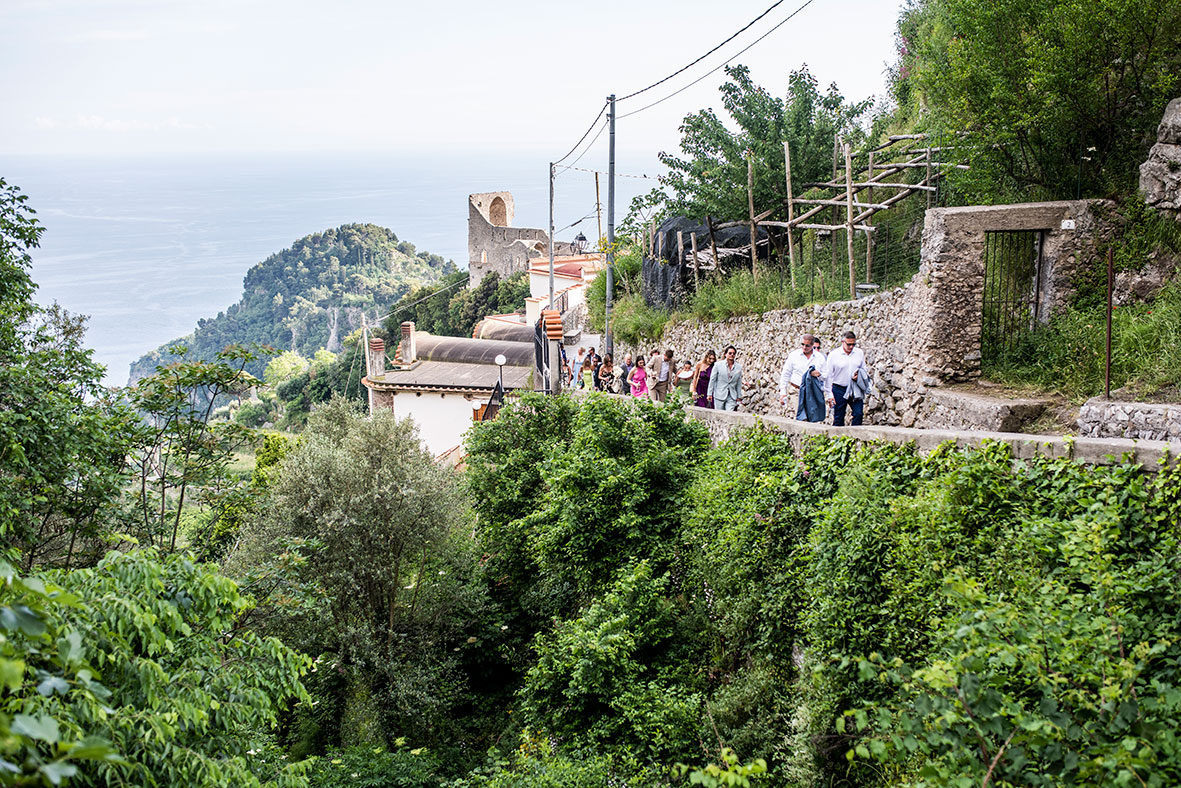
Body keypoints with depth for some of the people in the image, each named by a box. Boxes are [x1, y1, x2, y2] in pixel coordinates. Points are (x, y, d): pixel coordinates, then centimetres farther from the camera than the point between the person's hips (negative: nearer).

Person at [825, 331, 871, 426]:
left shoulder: (859, 353, 6)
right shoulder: (833, 355, -3)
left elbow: (864, 369, 18)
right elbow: (829, 376, -1)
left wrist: (859, 376, -6)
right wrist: (829, 394, -4)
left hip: (855, 390, 2)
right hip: (839, 389, -2)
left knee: (858, 414, -8)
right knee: (838, 418, 2)